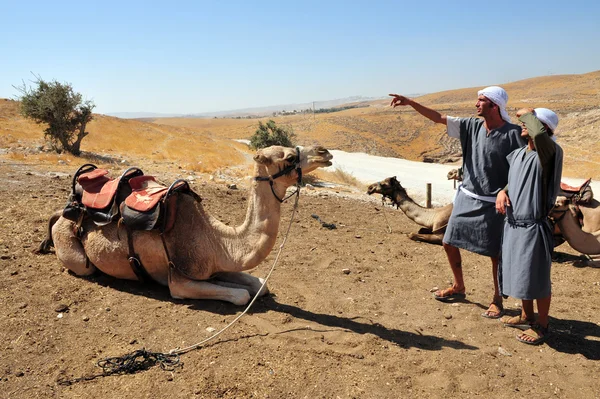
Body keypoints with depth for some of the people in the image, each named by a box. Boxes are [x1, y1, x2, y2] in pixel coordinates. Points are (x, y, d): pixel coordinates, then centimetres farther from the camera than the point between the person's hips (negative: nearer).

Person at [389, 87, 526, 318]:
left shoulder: (512, 133, -14)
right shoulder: (471, 126, 1)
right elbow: (438, 118, 2)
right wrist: (410, 103, -4)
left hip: (492, 204, -6)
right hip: (466, 198, 6)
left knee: (496, 253, 4)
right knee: (449, 242, 12)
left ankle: (497, 300, 24)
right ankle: (458, 288, 33)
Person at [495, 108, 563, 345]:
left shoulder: (549, 153, -15)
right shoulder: (516, 154, 8)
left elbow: (539, 134, -38)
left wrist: (527, 113, -19)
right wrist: (503, 191, 3)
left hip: (533, 228, -8)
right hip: (512, 225, 8)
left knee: (537, 279, 4)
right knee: (520, 275, 20)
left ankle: (542, 326, 22)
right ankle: (527, 317, 37)